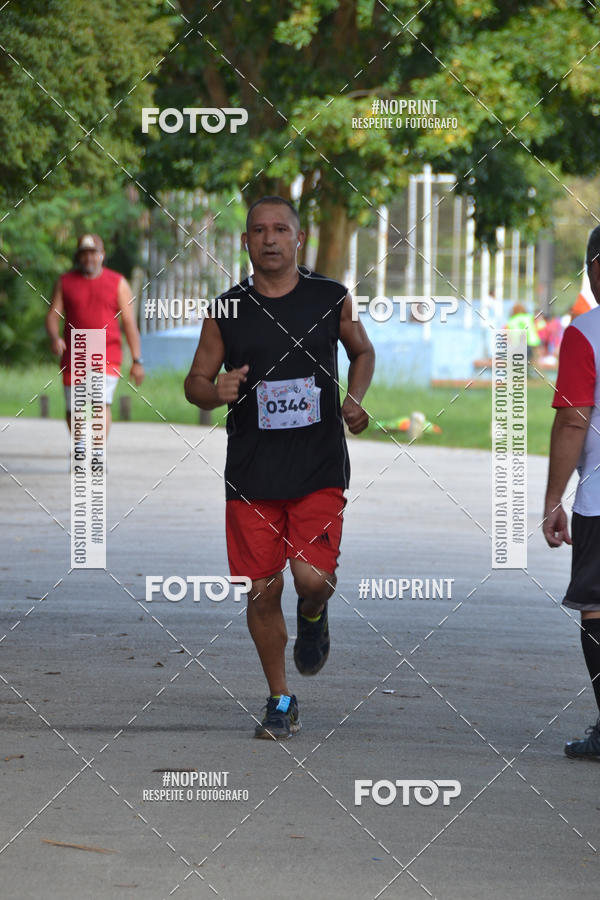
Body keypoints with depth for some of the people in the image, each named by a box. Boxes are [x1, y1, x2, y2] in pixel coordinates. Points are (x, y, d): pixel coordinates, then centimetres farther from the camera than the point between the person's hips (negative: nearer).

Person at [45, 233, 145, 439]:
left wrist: (137, 360, -2)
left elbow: (130, 323, 3)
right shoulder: (65, 282, 8)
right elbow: (53, 316, 4)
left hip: (107, 355, -2)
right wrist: (54, 337, -19)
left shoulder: (118, 283, 5)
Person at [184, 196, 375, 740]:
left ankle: (313, 616, 22)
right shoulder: (226, 311, 2)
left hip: (320, 469, -1)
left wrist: (355, 399, 0)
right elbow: (196, 382, 10)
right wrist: (216, 391, -14)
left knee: (314, 577, -17)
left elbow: (363, 352, 19)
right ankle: (280, 701, 21)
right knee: (262, 591, 2)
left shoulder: (332, 299, 1)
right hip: (252, 471, 1)